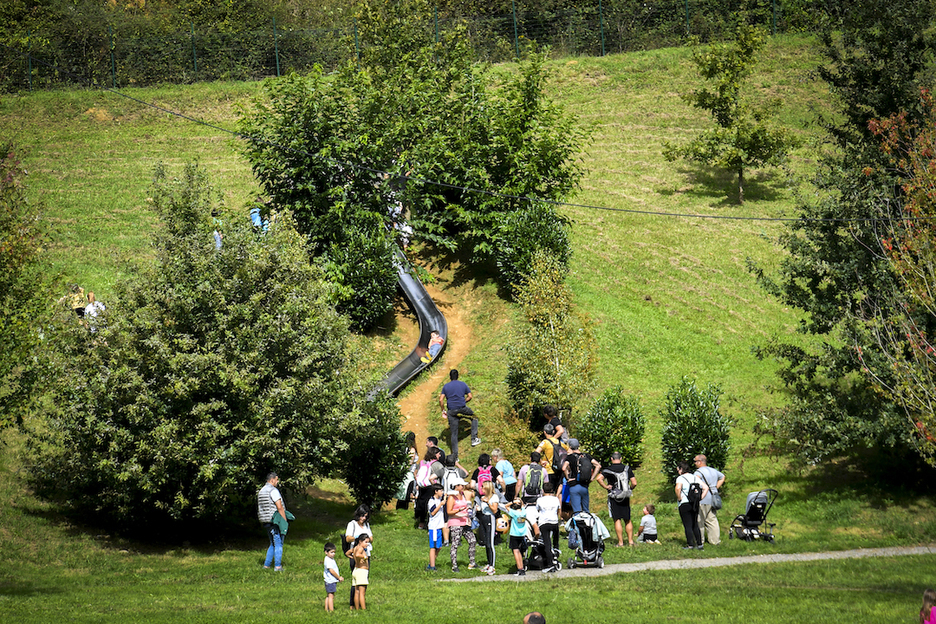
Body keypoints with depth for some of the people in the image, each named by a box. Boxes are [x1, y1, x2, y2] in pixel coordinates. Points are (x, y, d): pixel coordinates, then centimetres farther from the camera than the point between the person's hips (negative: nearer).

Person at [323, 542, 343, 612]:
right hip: (330, 581, -11)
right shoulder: (328, 560, -16)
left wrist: (339, 577, 7)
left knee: (328, 596, 13)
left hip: (332, 580, 11)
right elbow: (331, 571, -20)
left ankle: (326, 609, 17)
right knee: (331, 596, -11)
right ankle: (331, 610, -13)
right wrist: (339, 577, -12)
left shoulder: (331, 559, 16)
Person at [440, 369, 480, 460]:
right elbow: (470, 397, 3)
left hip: (451, 411, 1)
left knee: (454, 434, 6)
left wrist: (443, 410, 7)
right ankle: (474, 439, 21)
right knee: (474, 418, 30)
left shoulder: (446, 387, 4)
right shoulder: (463, 384, 4)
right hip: (463, 409, -1)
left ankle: (455, 456, 7)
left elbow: (441, 400, -3)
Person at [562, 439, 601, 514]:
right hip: (585, 487, 5)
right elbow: (598, 466, 6)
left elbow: (564, 468, -22)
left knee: (577, 511, -5)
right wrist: (592, 478, 7)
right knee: (586, 511, 14)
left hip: (574, 486, -5)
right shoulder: (586, 456, 8)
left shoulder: (570, 456, -6)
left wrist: (568, 478, -7)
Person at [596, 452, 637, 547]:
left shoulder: (607, 470, -5)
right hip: (625, 497, 3)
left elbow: (599, 478, -22)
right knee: (627, 520, 12)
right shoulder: (627, 469, 2)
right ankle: (630, 541, 11)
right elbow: (634, 483, -3)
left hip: (613, 497, -3)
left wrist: (606, 487, -10)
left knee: (617, 520, -1)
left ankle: (620, 542, -4)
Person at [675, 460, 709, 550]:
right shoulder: (695, 477, 11)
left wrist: (679, 498, -15)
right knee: (695, 525, 14)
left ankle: (690, 545, 0)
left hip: (684, 504, -6)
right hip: (695, 504, 6)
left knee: (687, 526, 0)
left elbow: (678, 488, -29)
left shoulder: (680, 478, -9)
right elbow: (706, 487, 8)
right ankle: (699, 544, 13)